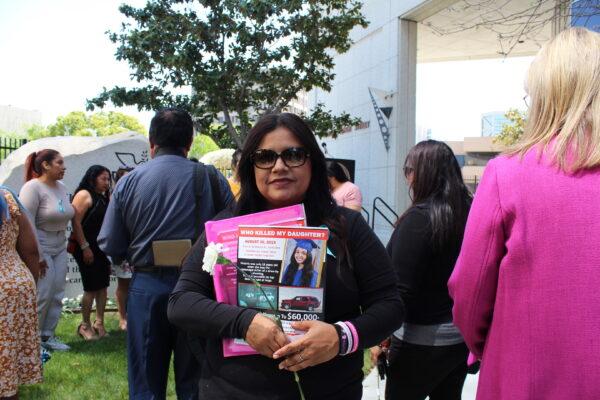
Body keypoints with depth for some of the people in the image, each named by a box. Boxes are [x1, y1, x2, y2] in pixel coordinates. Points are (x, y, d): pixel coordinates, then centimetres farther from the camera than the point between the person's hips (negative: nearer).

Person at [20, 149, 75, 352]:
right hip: (40, 249, -8)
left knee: (57, 295, 9)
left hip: (59, 249, 8)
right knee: (42, 295, -6)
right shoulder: (32, 188, -14)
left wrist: (65, 243, 15)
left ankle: (47, 335, 21)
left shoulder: (61, 188, 9)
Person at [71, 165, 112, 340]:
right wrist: (84, 247, -19)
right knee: (91, 288, -4)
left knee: (102, 286, 8)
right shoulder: (84, 195, -9)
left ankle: (99, 323, 17)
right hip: (87, 249, -8)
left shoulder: (103, 198, 15)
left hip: (102, 248, 8)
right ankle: (85, 325, 10)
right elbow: (76, 222, -16)